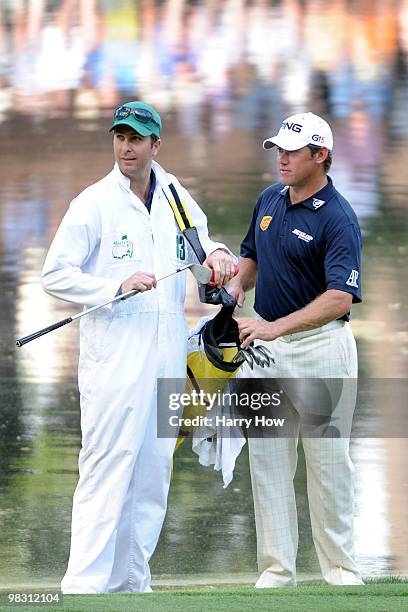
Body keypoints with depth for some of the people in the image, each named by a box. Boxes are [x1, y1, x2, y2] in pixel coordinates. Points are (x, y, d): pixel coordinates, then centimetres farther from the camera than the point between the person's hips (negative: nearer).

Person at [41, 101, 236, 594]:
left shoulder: (176, 197, 10)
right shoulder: (94, 203, -6)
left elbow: (199, 237, 28)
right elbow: (55, 275, -8)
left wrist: (215, 252, 4)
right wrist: (117, 287, -20)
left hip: (168, 352, 6)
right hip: (114, 356, -6)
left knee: (154, 471, 8)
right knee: (108, 468, -13)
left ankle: (130, 580, 16)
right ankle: (83, 584, -16)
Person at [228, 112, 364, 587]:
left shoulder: (338, 219, -16)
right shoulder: (270, 200, 7)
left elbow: (340, 298, -26)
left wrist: (276, 327, -34)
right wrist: (238, 284, 0)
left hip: (320, 347, -7)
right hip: (267, 349, 7)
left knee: (328, 463, 1)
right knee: (267, 461, 5)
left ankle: (341, 567, 11)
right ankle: (276, 568, 10)